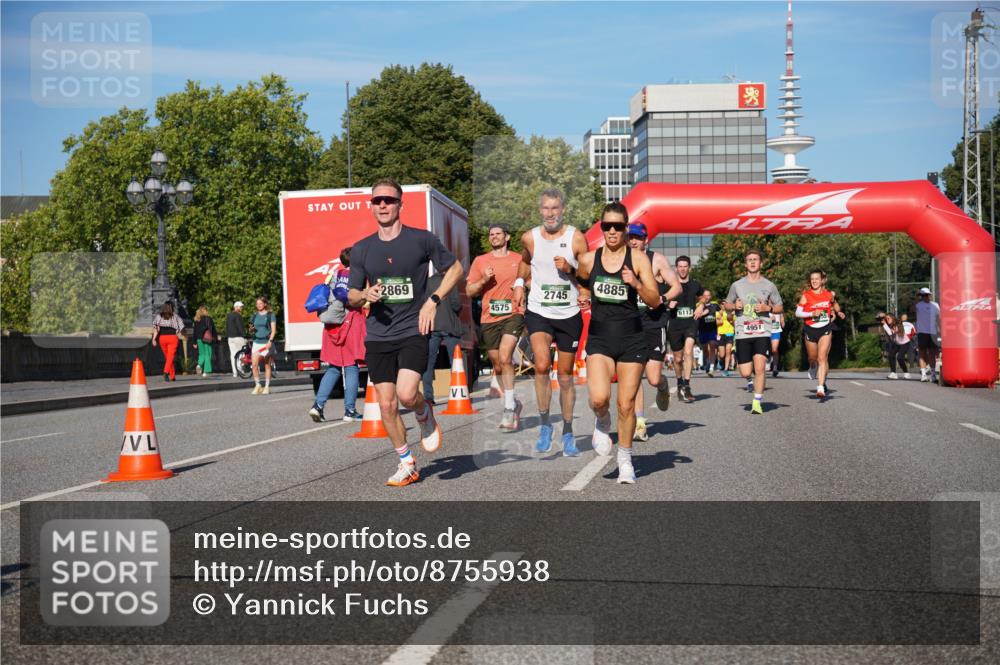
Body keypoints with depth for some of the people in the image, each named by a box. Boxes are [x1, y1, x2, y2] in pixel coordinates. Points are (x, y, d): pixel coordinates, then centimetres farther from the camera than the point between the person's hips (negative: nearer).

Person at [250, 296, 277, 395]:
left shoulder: (270, 315, 0)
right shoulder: (255, 315, 14)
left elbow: (273, 330, -4)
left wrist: (270, 341, -16)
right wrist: (251, 329, 1)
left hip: (267, 342, -4)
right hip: (256, 342, 4)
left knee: (267, 365, 2)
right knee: (254, 365, -10)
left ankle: (267, 387, 8)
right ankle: (257, 385, 1)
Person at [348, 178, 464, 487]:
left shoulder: (422, 239, -2)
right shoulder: (361, 249, 7)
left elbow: (455, 268, 8)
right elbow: (351, 296, 14)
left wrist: (433, 300, -6)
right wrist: (366, 294, -10)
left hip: (413, 331, -4)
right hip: (378, 336, 4)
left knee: (406, 394, -22)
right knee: (386, 404, 2)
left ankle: (425, 416, 14)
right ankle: (406, 463, 19)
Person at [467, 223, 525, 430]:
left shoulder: (519, 259, 8)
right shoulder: (480, 261, 10)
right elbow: (469, 291, 9)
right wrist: (484, 280, -8)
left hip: (513, 314, -3)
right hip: (489, 318, 3)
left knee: (504, 357, -22)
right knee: (498, 365, 9)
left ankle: (509, 408, -18)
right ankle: (513, 403, 28)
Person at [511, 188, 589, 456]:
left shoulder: (576, 238, -5)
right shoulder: (529, 238, 1)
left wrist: (570, 270, -18)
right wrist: (519, 283, 11)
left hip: (569, 314, 0)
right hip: (538, 312, 0)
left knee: (565, 376, 9)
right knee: (542, 366, -23)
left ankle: (567, 433, 24)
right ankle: (545, 425, -6)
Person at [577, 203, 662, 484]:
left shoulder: (638, 258, -2)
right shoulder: (588, 259, 3)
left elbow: (655, 301, -6)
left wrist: (636, 284, -22)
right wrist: (585, 298, 8)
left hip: (631, 339, 0)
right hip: (599, 337, 1)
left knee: (626, 405, 3)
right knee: (599, 398, -21)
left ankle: (625, 459, 24)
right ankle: (602, 421, 16)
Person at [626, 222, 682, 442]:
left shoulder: (657, 260, -2)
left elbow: (676, 286, 1)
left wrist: (662, 299, -17)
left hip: (654, 324, -3)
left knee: (654, 379, -6)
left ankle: (663, 387, 31)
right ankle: (640, 424, 4)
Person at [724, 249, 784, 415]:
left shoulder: (769, 286, 6)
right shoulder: (737, 285, 9)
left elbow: (780, 308, 12)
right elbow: (727, 305, 19)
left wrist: (768, 308, -8)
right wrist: (734, 306, -4)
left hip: (762, 332, -1)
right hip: (742, 333, 1)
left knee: (760, 367, -19)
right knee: (746, 373, -2)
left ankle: (757, 402, -8)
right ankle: (752, 380, 35)